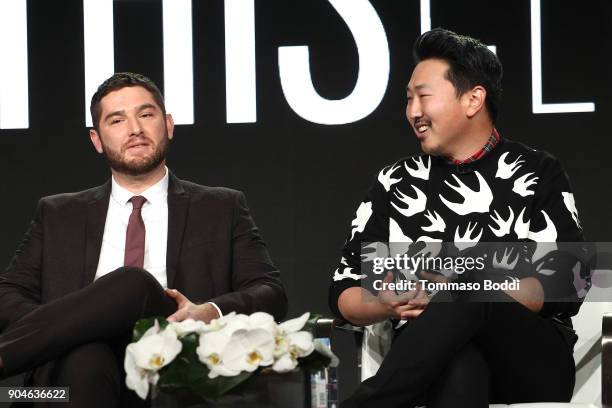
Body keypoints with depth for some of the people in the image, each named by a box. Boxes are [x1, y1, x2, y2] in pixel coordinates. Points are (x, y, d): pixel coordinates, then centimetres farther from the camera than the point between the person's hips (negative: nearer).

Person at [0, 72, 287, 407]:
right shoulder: (58, 215, 24)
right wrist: (57, 329, -7)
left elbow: (271, 294, 11)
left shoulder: (221, 209, 20)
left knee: (134, 284, -32)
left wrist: (207, 314, -12)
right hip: (77, 372, 1)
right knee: (85, 358, -38)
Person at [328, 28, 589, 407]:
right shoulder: (395, 183, 15)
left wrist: (465, 295, -17)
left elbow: (568, 285, -5)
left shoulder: (537, 174, 7)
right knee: (461, 363, -39)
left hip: (536, 359, -1)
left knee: (469, 278, -34)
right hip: (425, 358, 1)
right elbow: (344, 293, 14)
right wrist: (391, 303, -10)